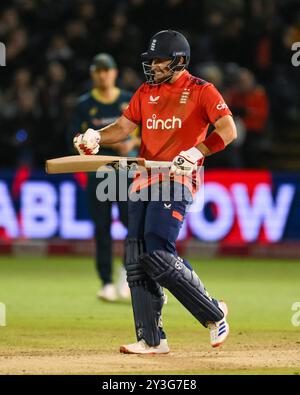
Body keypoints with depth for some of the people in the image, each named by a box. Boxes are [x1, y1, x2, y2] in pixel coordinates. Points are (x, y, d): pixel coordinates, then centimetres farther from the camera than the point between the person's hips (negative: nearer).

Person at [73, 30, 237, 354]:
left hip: (177, 179, -7)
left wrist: (196, 152, -27)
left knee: (157, 252, -20)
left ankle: (214, 313, -4)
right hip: (144, 179, 7)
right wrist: (95, 138, -6)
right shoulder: (146, 92, 17)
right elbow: (123, 127, 14)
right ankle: (151, 339, 5)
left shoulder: (201, 91, -3)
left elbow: (228, 130, -14)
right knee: (136, 258, 1)